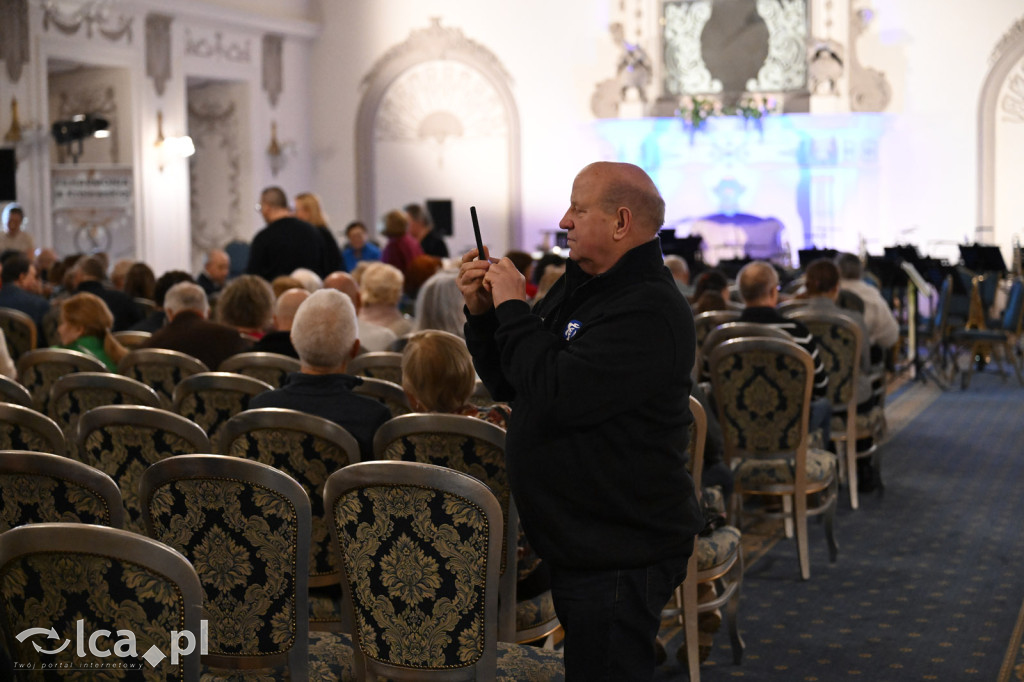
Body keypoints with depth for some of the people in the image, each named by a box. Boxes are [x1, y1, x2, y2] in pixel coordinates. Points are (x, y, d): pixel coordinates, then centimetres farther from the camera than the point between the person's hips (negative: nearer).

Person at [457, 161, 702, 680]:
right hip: (578, 543, 10)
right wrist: (482, 313, 1)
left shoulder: (649, 311, -21)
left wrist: (513, 308, -17)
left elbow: (557, 394, -30)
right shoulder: (577, 288, 11)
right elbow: (509, 386, 16)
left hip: (621, 555, -10)